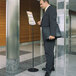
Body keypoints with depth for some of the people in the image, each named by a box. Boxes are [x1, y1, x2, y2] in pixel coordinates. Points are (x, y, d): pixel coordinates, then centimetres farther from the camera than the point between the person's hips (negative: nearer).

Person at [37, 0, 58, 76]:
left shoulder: (51, 8, -8)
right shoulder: (47, 11, 23)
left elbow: (53, 21, -20)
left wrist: (52, 34, -28)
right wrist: (41, 24, 10)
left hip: (50, 34, -11)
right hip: (47, 35, 11)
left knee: (48, 51, -11)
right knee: (49, 50, 15)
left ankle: (48, 70, -5)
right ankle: (51, 66, 25)